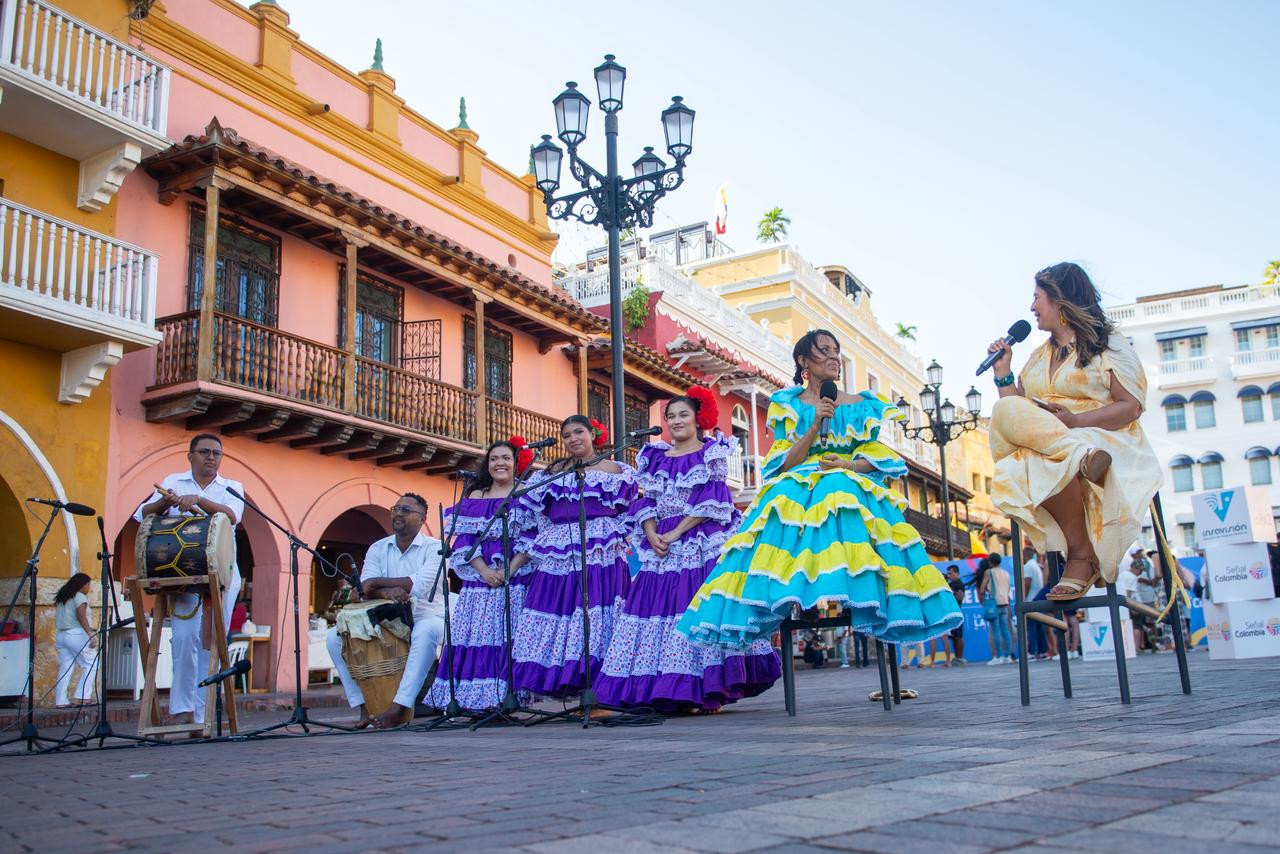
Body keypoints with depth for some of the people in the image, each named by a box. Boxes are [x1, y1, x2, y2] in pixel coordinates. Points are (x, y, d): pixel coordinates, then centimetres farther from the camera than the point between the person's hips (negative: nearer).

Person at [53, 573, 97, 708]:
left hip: (60, 635, 8)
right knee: (91, 664, -3)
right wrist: (90, 633, -20)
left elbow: (57, 620, 17)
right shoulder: (80, 597, -4)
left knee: (64, 668, 7)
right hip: (76, 635, -8)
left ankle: (61, 701, 3)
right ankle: (83, 697, -10)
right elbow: (81, 617, -15)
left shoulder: (61, 598, 19)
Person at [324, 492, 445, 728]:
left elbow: (420, 585, -22)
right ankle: (364, 706, -13)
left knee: (426, 631, -40)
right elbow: (365, 589, -6)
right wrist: (386, 591, -29)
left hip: (426, 617, -5)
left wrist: (379, 582, -15)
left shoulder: (434, 547, -5)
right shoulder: (378, 549, 8)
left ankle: (399, 707, -39)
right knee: (335, 636, -12)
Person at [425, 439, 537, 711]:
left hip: (517, 577, -3)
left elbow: (531, 540, -1)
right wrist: (484, 571, -8)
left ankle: (509, 697, -8)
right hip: (479, 577, 3)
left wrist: (508, 571, -14)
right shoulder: (473, 498, 15)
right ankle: (478, 699, -2)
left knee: (511, 635, -9)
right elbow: (465, 540, 7)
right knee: (476, 635, -3)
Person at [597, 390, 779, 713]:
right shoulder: (656, 459, 19)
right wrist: (651, 534, -6)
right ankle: (668, 693, 2)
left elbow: (711, 502, -6)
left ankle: (709, 693, -8)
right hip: (661, 550, 5)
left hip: (703, 545, -5)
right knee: (658, 608, -2)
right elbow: (645, 503, 13)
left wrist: (676, 532, -13)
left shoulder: (712, 453, 5)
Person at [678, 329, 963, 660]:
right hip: (797, 490, 1)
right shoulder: (788, 406, 14)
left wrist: (851, 465, -13)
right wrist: (816, 425, -10)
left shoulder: (861, 405, 17)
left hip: (853, 487, 0)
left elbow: (877, 457, 9)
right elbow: (786, 463, 2)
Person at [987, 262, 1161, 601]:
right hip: (1039, 447, 5)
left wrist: (1076, 420, -18)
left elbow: (1131, 407, -4)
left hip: (1105, 441, -5)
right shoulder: (1038, 355, 27)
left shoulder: (1109, 343, 8)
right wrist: (1002, 370, 12)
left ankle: (1081, 556, -33)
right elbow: (1018, 412, 18)